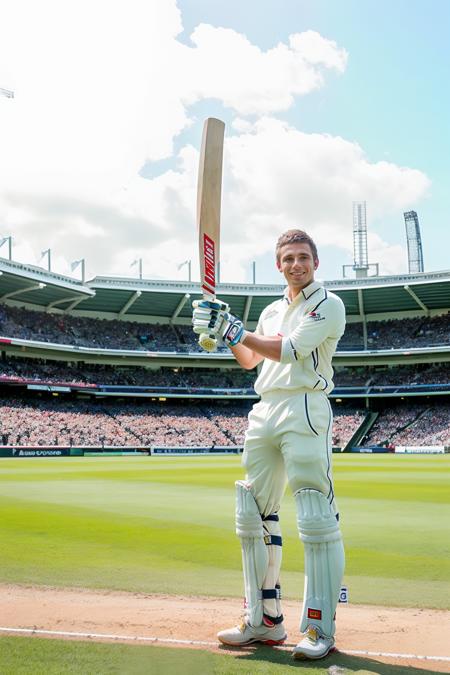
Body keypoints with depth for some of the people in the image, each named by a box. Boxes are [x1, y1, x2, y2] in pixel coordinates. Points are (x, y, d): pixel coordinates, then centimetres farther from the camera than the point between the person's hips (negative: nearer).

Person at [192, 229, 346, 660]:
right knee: (253, 517, 6)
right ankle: (264, 621, 15)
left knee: (316, 520, -12)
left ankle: (320, 628, -5)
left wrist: (235, 330, -10)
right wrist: (224, 329, 9)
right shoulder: (272, 311, 22)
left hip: (304, 410, -7)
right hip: (264, 411, 8)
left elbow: (288, 351, -12)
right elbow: (249, 361, 24)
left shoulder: (328, 304, 0)